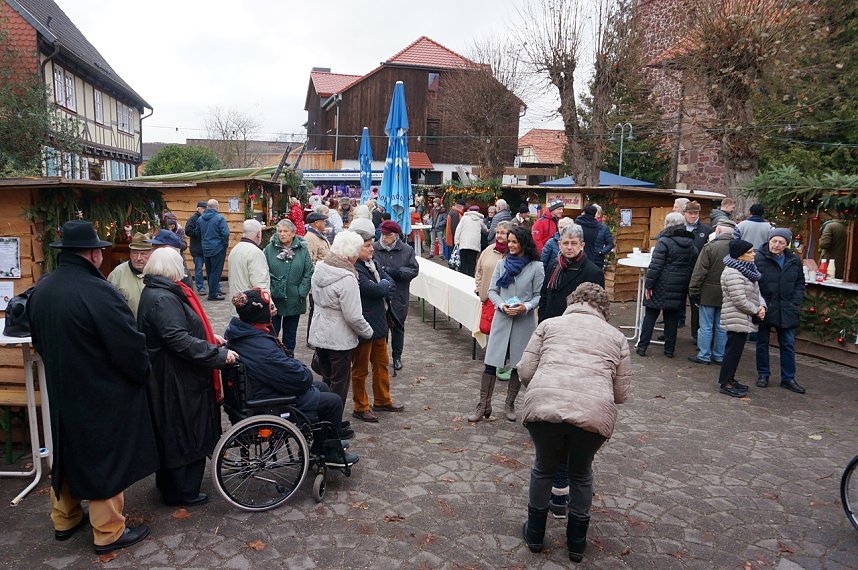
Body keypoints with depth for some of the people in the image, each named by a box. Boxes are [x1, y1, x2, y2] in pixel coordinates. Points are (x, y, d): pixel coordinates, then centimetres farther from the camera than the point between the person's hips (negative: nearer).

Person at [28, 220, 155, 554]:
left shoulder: (41, 290, 0)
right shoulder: (98, 292, -27)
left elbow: (38, 340, 14)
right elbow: (131, 347, -24)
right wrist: (142, 374, -5)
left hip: (61, 391, 8)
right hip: (103, 396, -8)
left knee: (68, 452, 23)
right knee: (105, 460, 7)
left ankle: (64, 519, 40)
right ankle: (108, 533, 20)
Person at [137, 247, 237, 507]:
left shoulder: (157, 293, 10)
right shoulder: (163, 299, -24)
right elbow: (179, 340, -31)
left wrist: (209, 337, 14)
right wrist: (219, 354, -28)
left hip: (171, 377, 11)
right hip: (176, 381, -11)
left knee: (171, 433, 23)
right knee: (185, 434, 4)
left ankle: (168, 483, 40)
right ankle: (183, 492, 19)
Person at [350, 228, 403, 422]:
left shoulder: (373, 263, 8)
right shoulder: (354, 269, -20)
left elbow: (391, 285, 1)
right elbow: (373, 289, -28)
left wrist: (381, 288, -17)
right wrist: (386, 286, -8)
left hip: (378, 322, 9)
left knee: (381, 363, 20)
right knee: (361, 368, 6)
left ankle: (382, 401, 35)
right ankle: (360, 407, 20)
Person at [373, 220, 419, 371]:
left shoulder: (407, 250, -2)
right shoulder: (374, 248, -5)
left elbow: (414, 270, -7)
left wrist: (395, 272, -19)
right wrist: (381, 271, -26)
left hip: (398, 297, 1)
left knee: (398, 327, 15)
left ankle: (397, 356, 30)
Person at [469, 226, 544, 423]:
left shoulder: (536, 267, -4)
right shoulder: (502, 264, 6)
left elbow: (539, 295, -2)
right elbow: (492, 290, 7)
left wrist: (526, 307, -19)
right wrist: (502, 305, -11)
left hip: (524, 322, -2)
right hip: (501, 319, 2)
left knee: (519, 365, 9)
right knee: (491, 362, 0)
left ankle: (509, 404, 26)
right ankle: (484, 405, 10)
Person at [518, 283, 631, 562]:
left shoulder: (550, 324, 20)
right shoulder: (616, 336, 22)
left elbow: (525, 371, 13)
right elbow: (621, 393, 18)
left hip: (544, 405, 0)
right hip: (594, 412, 1)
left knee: (544, 467, 28)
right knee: (581, 473, 29)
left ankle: (534, 534, 41)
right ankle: (576, 543, 40)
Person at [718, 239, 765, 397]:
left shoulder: (747, 270, 13)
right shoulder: (732, 273, -20)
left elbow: (756, 291, 17)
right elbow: (739, 300, -24)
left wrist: (762, 305, -2)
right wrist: (756, 311, -12)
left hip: (744, 319, 10)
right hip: (736, 319, -10)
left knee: (736, 350, 17)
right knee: (733, 351, -3)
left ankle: (729, 379, 28)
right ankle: (725, 384, 5)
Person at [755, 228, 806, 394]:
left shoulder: (794, 261, 2)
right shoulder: (758, 259, -13)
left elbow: (800, 283, 12)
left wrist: (795, 303, 1)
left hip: (787, 311, 4)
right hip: (764, 310, -3)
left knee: (788, 345, 7)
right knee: (762, 343, 9)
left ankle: (788, 378, 18)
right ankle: (763, 374, 23)